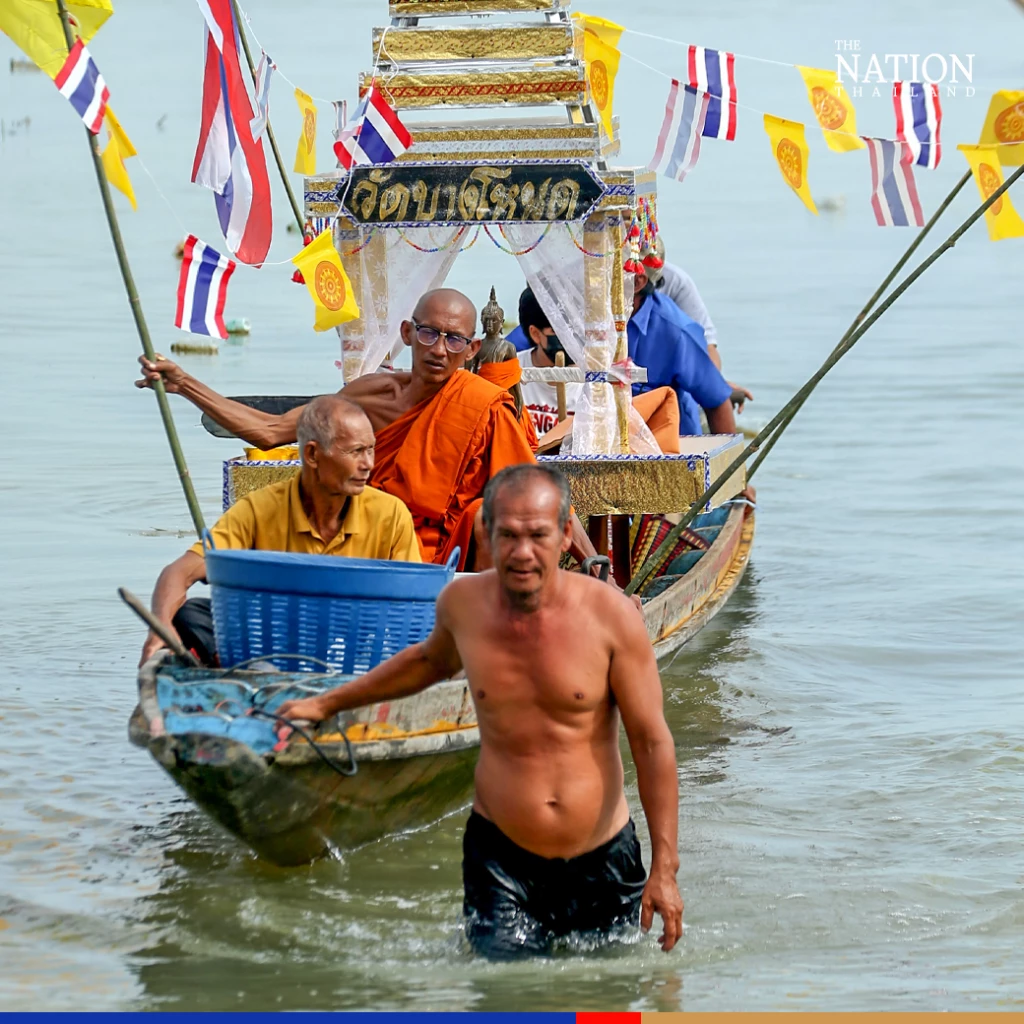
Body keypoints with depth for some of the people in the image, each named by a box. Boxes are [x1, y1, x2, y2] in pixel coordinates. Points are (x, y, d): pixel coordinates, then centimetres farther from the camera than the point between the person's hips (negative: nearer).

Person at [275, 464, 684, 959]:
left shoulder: (610, 616, -12)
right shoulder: (462, 603, -3)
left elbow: (653, 744, -7)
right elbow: (431, 660, 23)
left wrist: (664, 867, -10)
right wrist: (329, 703, 31)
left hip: (602, 861, -1)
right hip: (500, 856, 1)